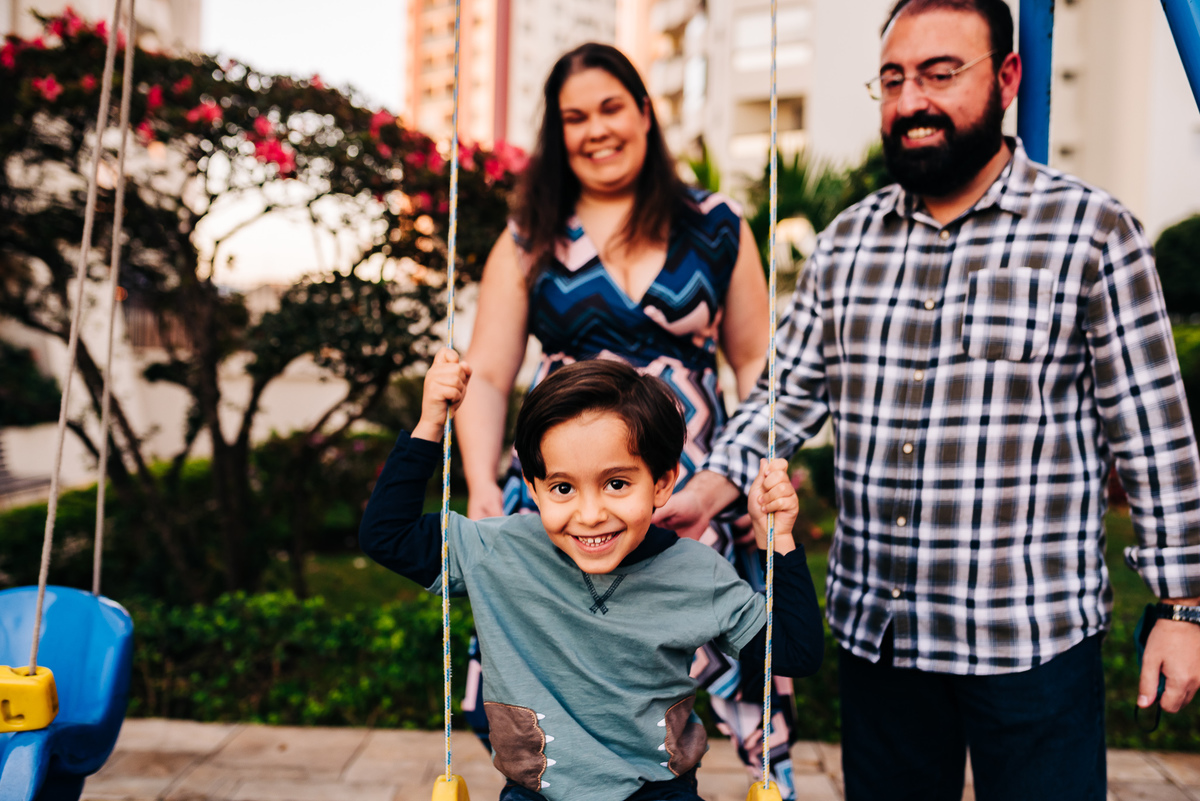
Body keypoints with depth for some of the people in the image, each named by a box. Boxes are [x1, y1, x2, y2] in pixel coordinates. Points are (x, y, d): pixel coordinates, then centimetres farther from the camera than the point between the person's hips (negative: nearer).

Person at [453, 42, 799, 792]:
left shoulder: (716, 227, 9)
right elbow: (487, 378, 7)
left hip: (697, 490, 0)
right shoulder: (531, 240, 11)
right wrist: (482, 486, -8)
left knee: (737, 661, -7)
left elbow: (757, 362, 10)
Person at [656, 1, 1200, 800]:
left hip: (1034, 640, -4)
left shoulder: (1094, 232, -6)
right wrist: (709, 487, -8)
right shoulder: (846, 240, 7)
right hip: (874, 633, 4)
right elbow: (790, 392, 7)